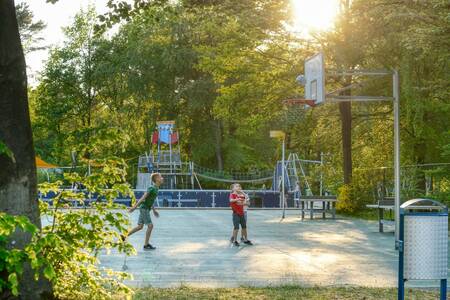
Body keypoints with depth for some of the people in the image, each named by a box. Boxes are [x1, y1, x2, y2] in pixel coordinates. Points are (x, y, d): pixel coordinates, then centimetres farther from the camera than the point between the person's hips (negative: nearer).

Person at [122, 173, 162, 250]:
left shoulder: (155, 188, 12)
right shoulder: (152, 188, -17)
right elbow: (143, 198, -21)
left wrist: (154, 210, 25)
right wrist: (134, 207, -23)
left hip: (145, 209, 9)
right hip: (144, 209, -9)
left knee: (140, 226, 9)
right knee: (150, 225, -9)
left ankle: (124, 237, 14)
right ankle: (146, 244, -5)